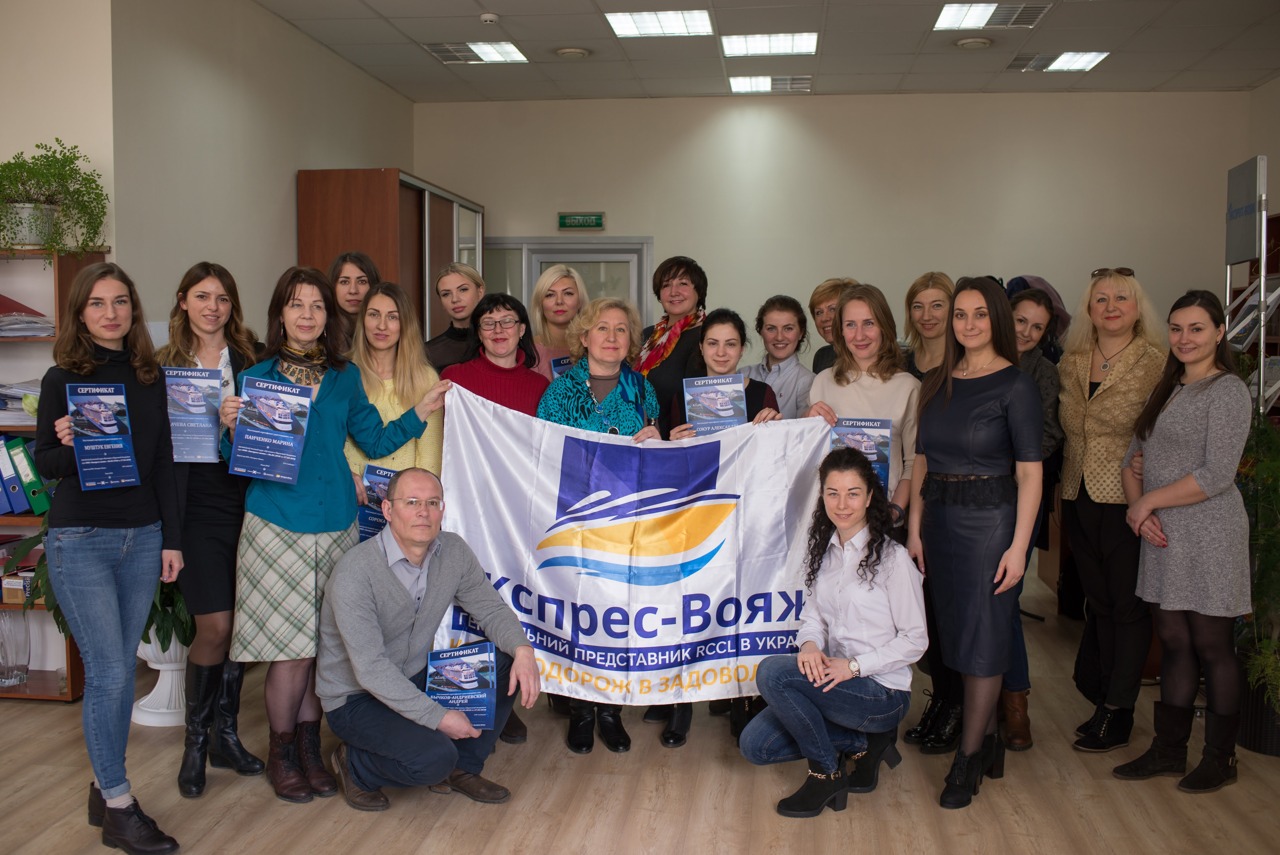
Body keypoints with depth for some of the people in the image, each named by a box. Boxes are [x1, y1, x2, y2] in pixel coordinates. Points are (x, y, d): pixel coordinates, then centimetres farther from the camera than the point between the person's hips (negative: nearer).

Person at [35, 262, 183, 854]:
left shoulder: (150, 378, 7)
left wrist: (172, 539, 8)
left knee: (121, 669, 10)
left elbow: (163, 463, 10)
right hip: (80, 540, -4)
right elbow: (44, 466, -2)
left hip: (141, 538, 4)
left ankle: (106, 786, 25)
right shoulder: (62, 379, -4)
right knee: (107, 673, -5)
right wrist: (67, 445, -24)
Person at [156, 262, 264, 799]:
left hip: (246, 504, 2)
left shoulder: (253, 358, 6)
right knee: (215, 627, -4)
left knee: (238, 625, 7)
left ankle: (225, 734, 24)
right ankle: (196, 740, 16)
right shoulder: (164, 365, 5)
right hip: (197, 509, -1)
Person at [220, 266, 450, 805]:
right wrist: (231, 430, -18)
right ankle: (281, 753, 18)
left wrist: (420, 414, 2)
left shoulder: (345, 377, 9)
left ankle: (309, 748, 24)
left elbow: (376, 441, 10)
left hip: (336, 526, 3)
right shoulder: (255, 378, 0)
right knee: (292, 648, -2)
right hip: (277, 527, -3)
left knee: (322, 644, 8)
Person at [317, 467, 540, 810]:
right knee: (434, 758, -30)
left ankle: (463, 769, 4)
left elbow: (491, 607, 0)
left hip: (415, 679, 7)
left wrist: (523, 649, -22)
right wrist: (438, 718, -28)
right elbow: (370, 668, -27)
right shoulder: (355, 572, -25)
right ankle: (355, 766, 2)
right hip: (355, 698, -6)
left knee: (504, 661, -12)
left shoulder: (453, 551, -6)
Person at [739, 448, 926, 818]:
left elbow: (915, 640, -11)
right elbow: (813, 614, 10)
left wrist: (854, 665, -21)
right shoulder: (823, 551, 6)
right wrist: (810, 645, -14)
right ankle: (864, 742, 6)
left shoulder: (892, 558, -14)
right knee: (754, 745, -5)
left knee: (772, 672, -27)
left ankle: (827, 774, -8)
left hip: (882, 691, -7)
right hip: (833, 679, 7)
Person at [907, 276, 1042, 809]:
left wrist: (1018, 547, -16)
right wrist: (915, 530, 4)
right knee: (955, 630, 12)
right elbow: (922, 461, 9)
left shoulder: (1015, 386, -8)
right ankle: (987, 740, 28)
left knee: (981, 637, 0)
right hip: (939, 518, 6)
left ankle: (968, 758, 11)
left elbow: (1029, 472, -11)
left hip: (989, 519, -6)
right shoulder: (937, 384, 8)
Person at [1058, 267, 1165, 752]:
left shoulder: (1155, 364, -7)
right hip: (1078, 499, 5)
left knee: (1128, 605, 4)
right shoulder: (1070, 362, 8)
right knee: (1099, 603, 14)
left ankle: (1117, 714, 13)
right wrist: (1061, 497, 10)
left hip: (1127, 501, -5)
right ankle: (1104, 699, 26)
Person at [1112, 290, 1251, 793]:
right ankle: (1169, 750, 22)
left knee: (1212, 648, 2)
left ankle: (1220, 760, 16)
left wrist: (1148, 501, -11)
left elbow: (1217, 475, -18)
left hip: (1209, 538, -7)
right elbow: (1133, 458, 13)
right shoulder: (1167, 390, 15)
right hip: (1163, 538, 7)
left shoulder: (1227, 391, -10)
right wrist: (1137, 509, -5)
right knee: (1174, 645, 13)